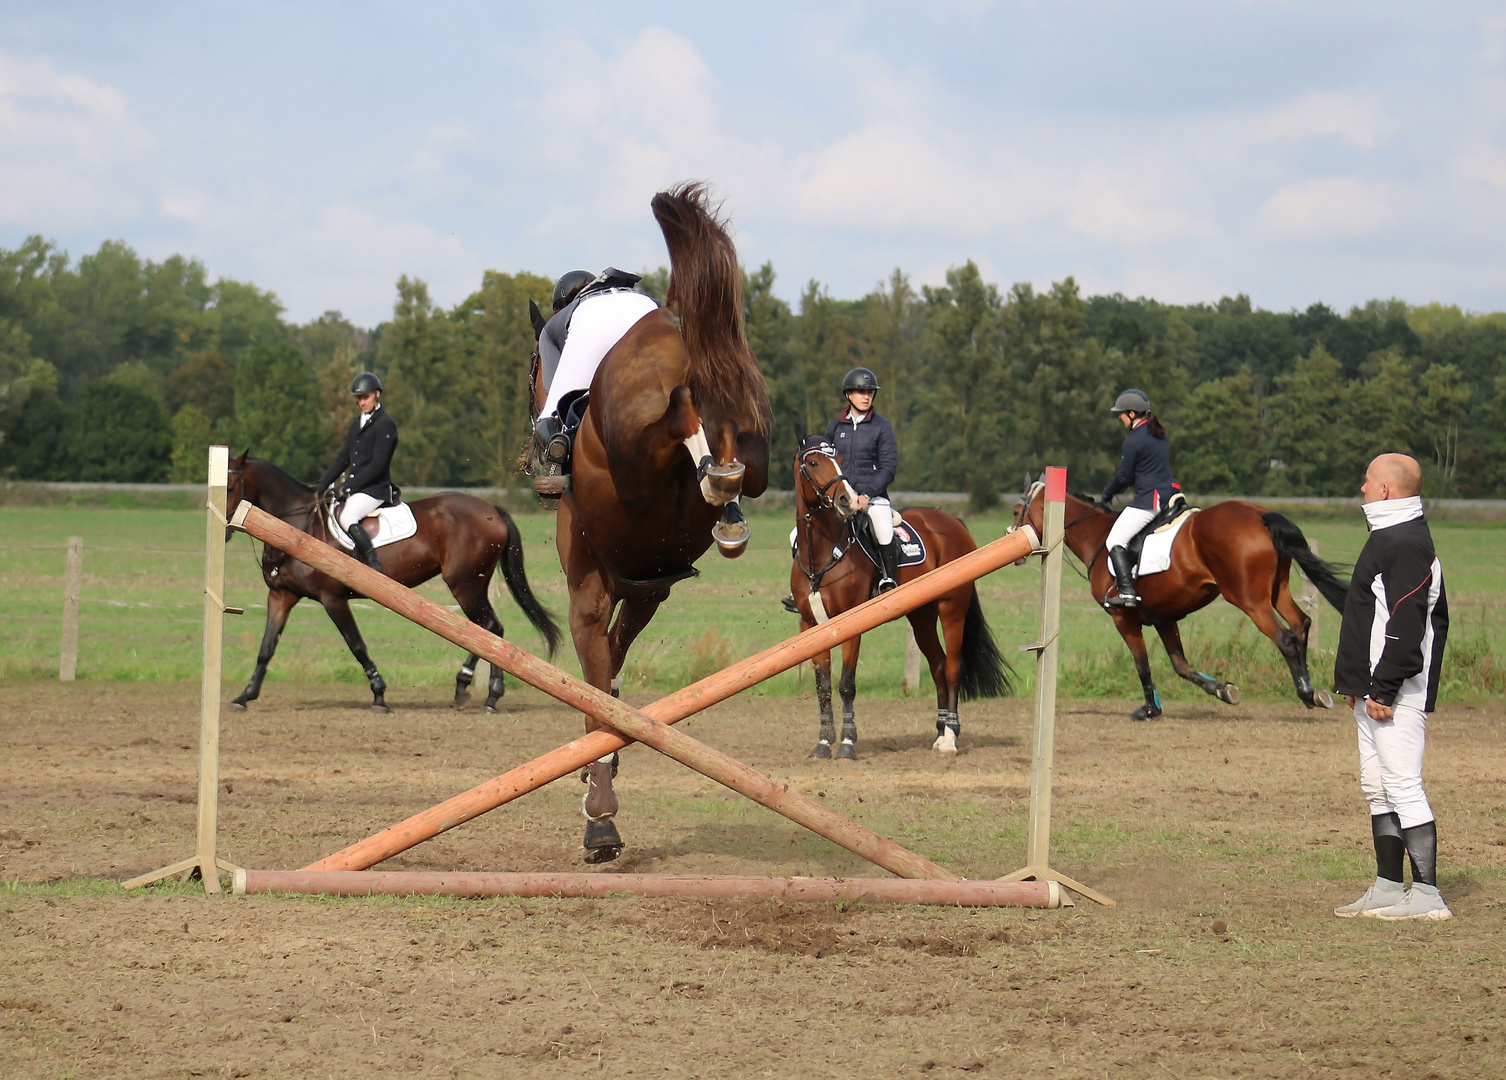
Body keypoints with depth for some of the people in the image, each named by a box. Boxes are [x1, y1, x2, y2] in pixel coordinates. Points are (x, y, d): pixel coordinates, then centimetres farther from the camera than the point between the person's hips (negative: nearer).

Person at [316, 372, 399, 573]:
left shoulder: (386, 424, -10)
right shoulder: (358, 423, 17)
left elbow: (377, 464, -17)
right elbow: (343, 458, 19)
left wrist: (347, 487, -18)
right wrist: (321, 484, 8)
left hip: (375, 489, -9)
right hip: (355, 488, 9)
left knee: (347, 517, -32)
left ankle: (374, 565, -31)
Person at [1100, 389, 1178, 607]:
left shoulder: (1134, 440, -12)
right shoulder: (1159, 435, 15)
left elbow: (1124, 476, -9)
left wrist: (1108, 494, 10)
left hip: (1148, 499, -9)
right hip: (1170, 494, 9)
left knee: (1115, 542, -7)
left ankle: (1127, 592, -17)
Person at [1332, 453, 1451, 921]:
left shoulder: (1407, 545, -16)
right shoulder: (1389, 539, 18)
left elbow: (1406, 625, -23)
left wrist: (1383, 689, -24)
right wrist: (1357, 685, 20)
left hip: (1396, 694, -11)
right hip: (1373, 692, 11)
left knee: (1403, 786, -11)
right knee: (1378, 789, 13)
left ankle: (1426, 896, -11)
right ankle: (1388, 889, 18)